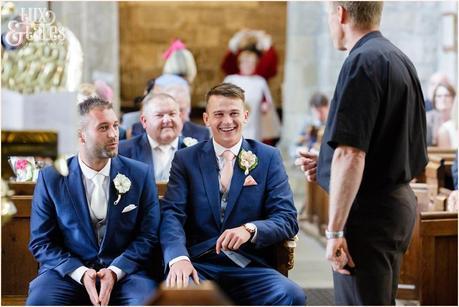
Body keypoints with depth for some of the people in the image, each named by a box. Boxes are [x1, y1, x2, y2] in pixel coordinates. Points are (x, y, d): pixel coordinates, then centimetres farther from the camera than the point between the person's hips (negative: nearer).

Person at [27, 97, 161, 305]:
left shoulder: (140, 174, 3)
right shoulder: (50, 178, 1)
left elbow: (148, 236, 3)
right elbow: (41, 241, 2)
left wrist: (115, 271, -13)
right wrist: (80, 272, -13)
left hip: (124, 271, 0)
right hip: (69, 271, 0)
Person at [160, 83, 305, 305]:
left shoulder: (268, 158, 10)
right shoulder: (185, 159, 11)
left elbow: (287, 219, 3)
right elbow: (172, 214, -1)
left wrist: (250, 229, -19)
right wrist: (178, 257, -23)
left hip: (249, 266, 1)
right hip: (198, 264, -1)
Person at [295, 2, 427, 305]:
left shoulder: (363, 62, -16)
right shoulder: (401, 60, 14)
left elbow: (351, 153, -24)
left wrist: (335, 231, -21)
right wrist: (326, 165, 21)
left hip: (369, 211, -10)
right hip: (401, 202, 10)